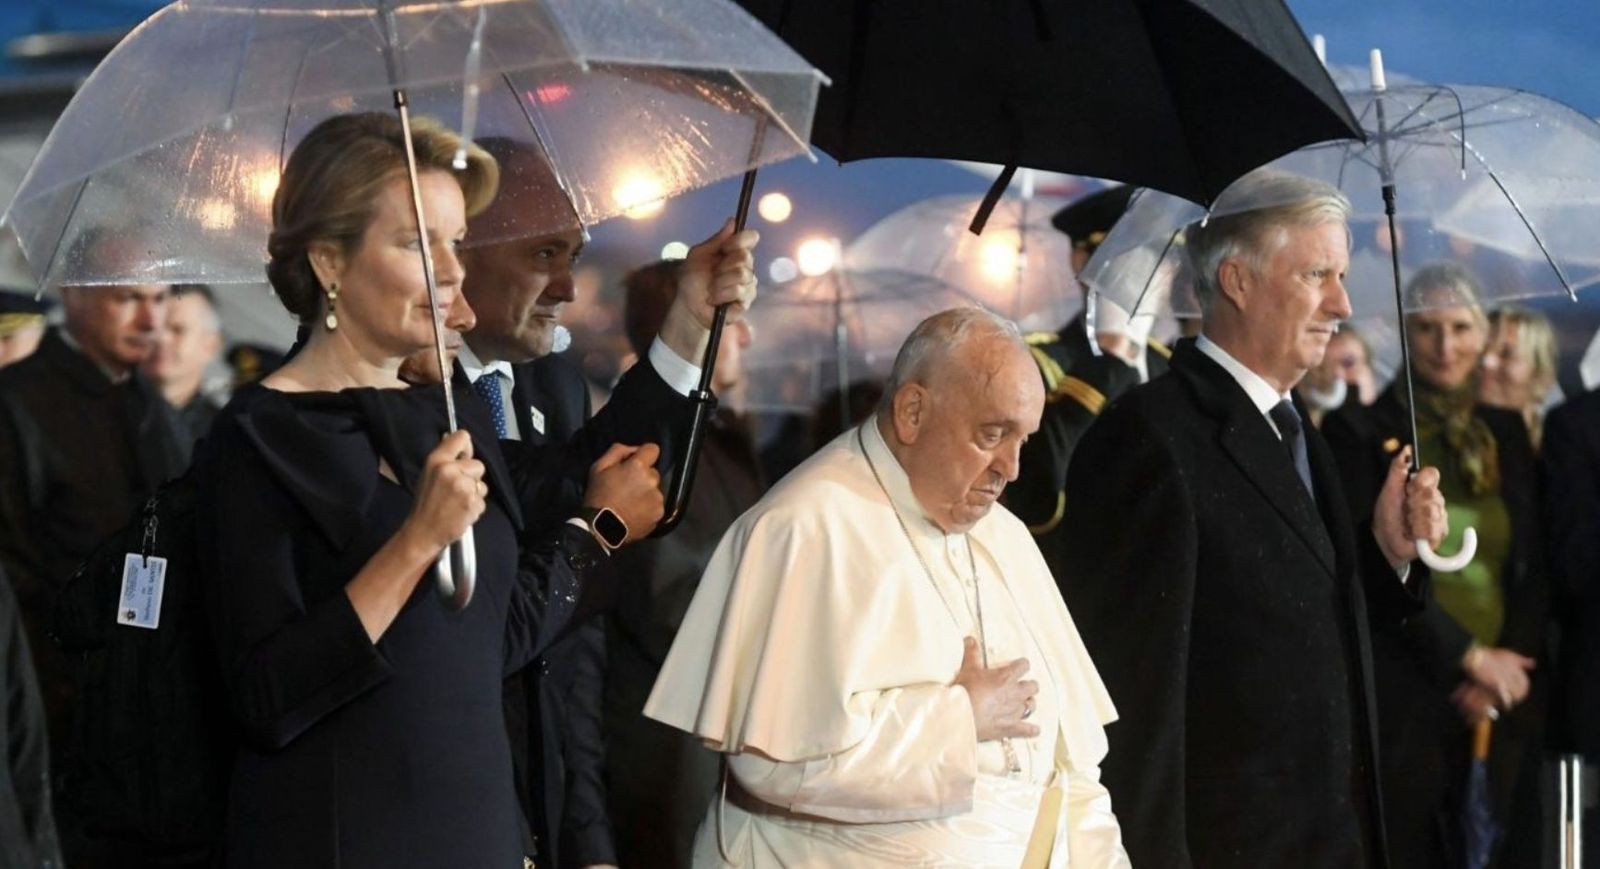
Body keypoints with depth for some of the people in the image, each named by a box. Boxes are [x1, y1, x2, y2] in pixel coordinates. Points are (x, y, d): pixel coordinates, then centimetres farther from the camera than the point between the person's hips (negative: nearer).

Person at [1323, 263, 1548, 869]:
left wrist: (1509, 664, -3)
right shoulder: (1360, 432, -2)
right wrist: (1468, 656, -10)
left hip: (1505, 704, 4)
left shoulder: (1506, 433, 13)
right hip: (1405, 702, -4)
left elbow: (1536, 568, 12)